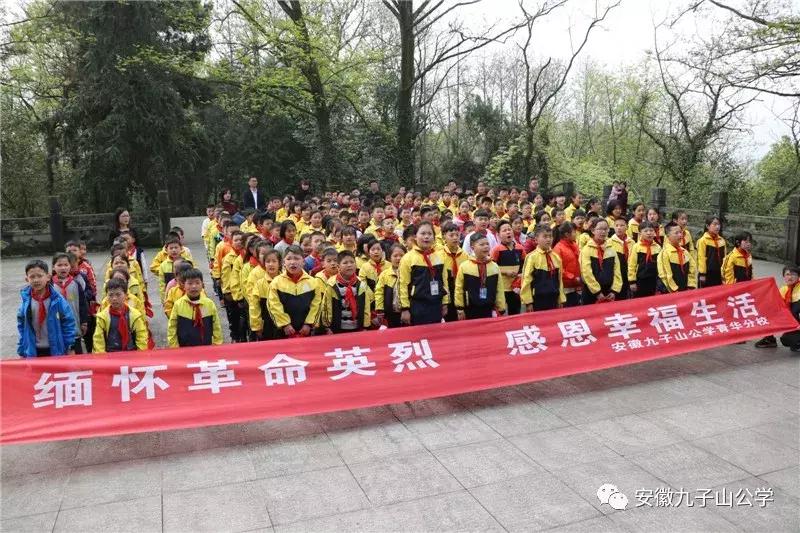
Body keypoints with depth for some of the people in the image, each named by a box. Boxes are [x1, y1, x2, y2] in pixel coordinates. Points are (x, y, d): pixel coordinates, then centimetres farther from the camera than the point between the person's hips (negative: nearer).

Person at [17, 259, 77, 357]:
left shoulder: (57, 298, -11)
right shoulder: (25, 299, -5)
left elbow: (69, 321, -6)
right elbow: (21, 324, 4)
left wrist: (70, 346, -6)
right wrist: (22, 350, 5)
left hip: (56, 349, -2)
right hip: (33, 351, 2)